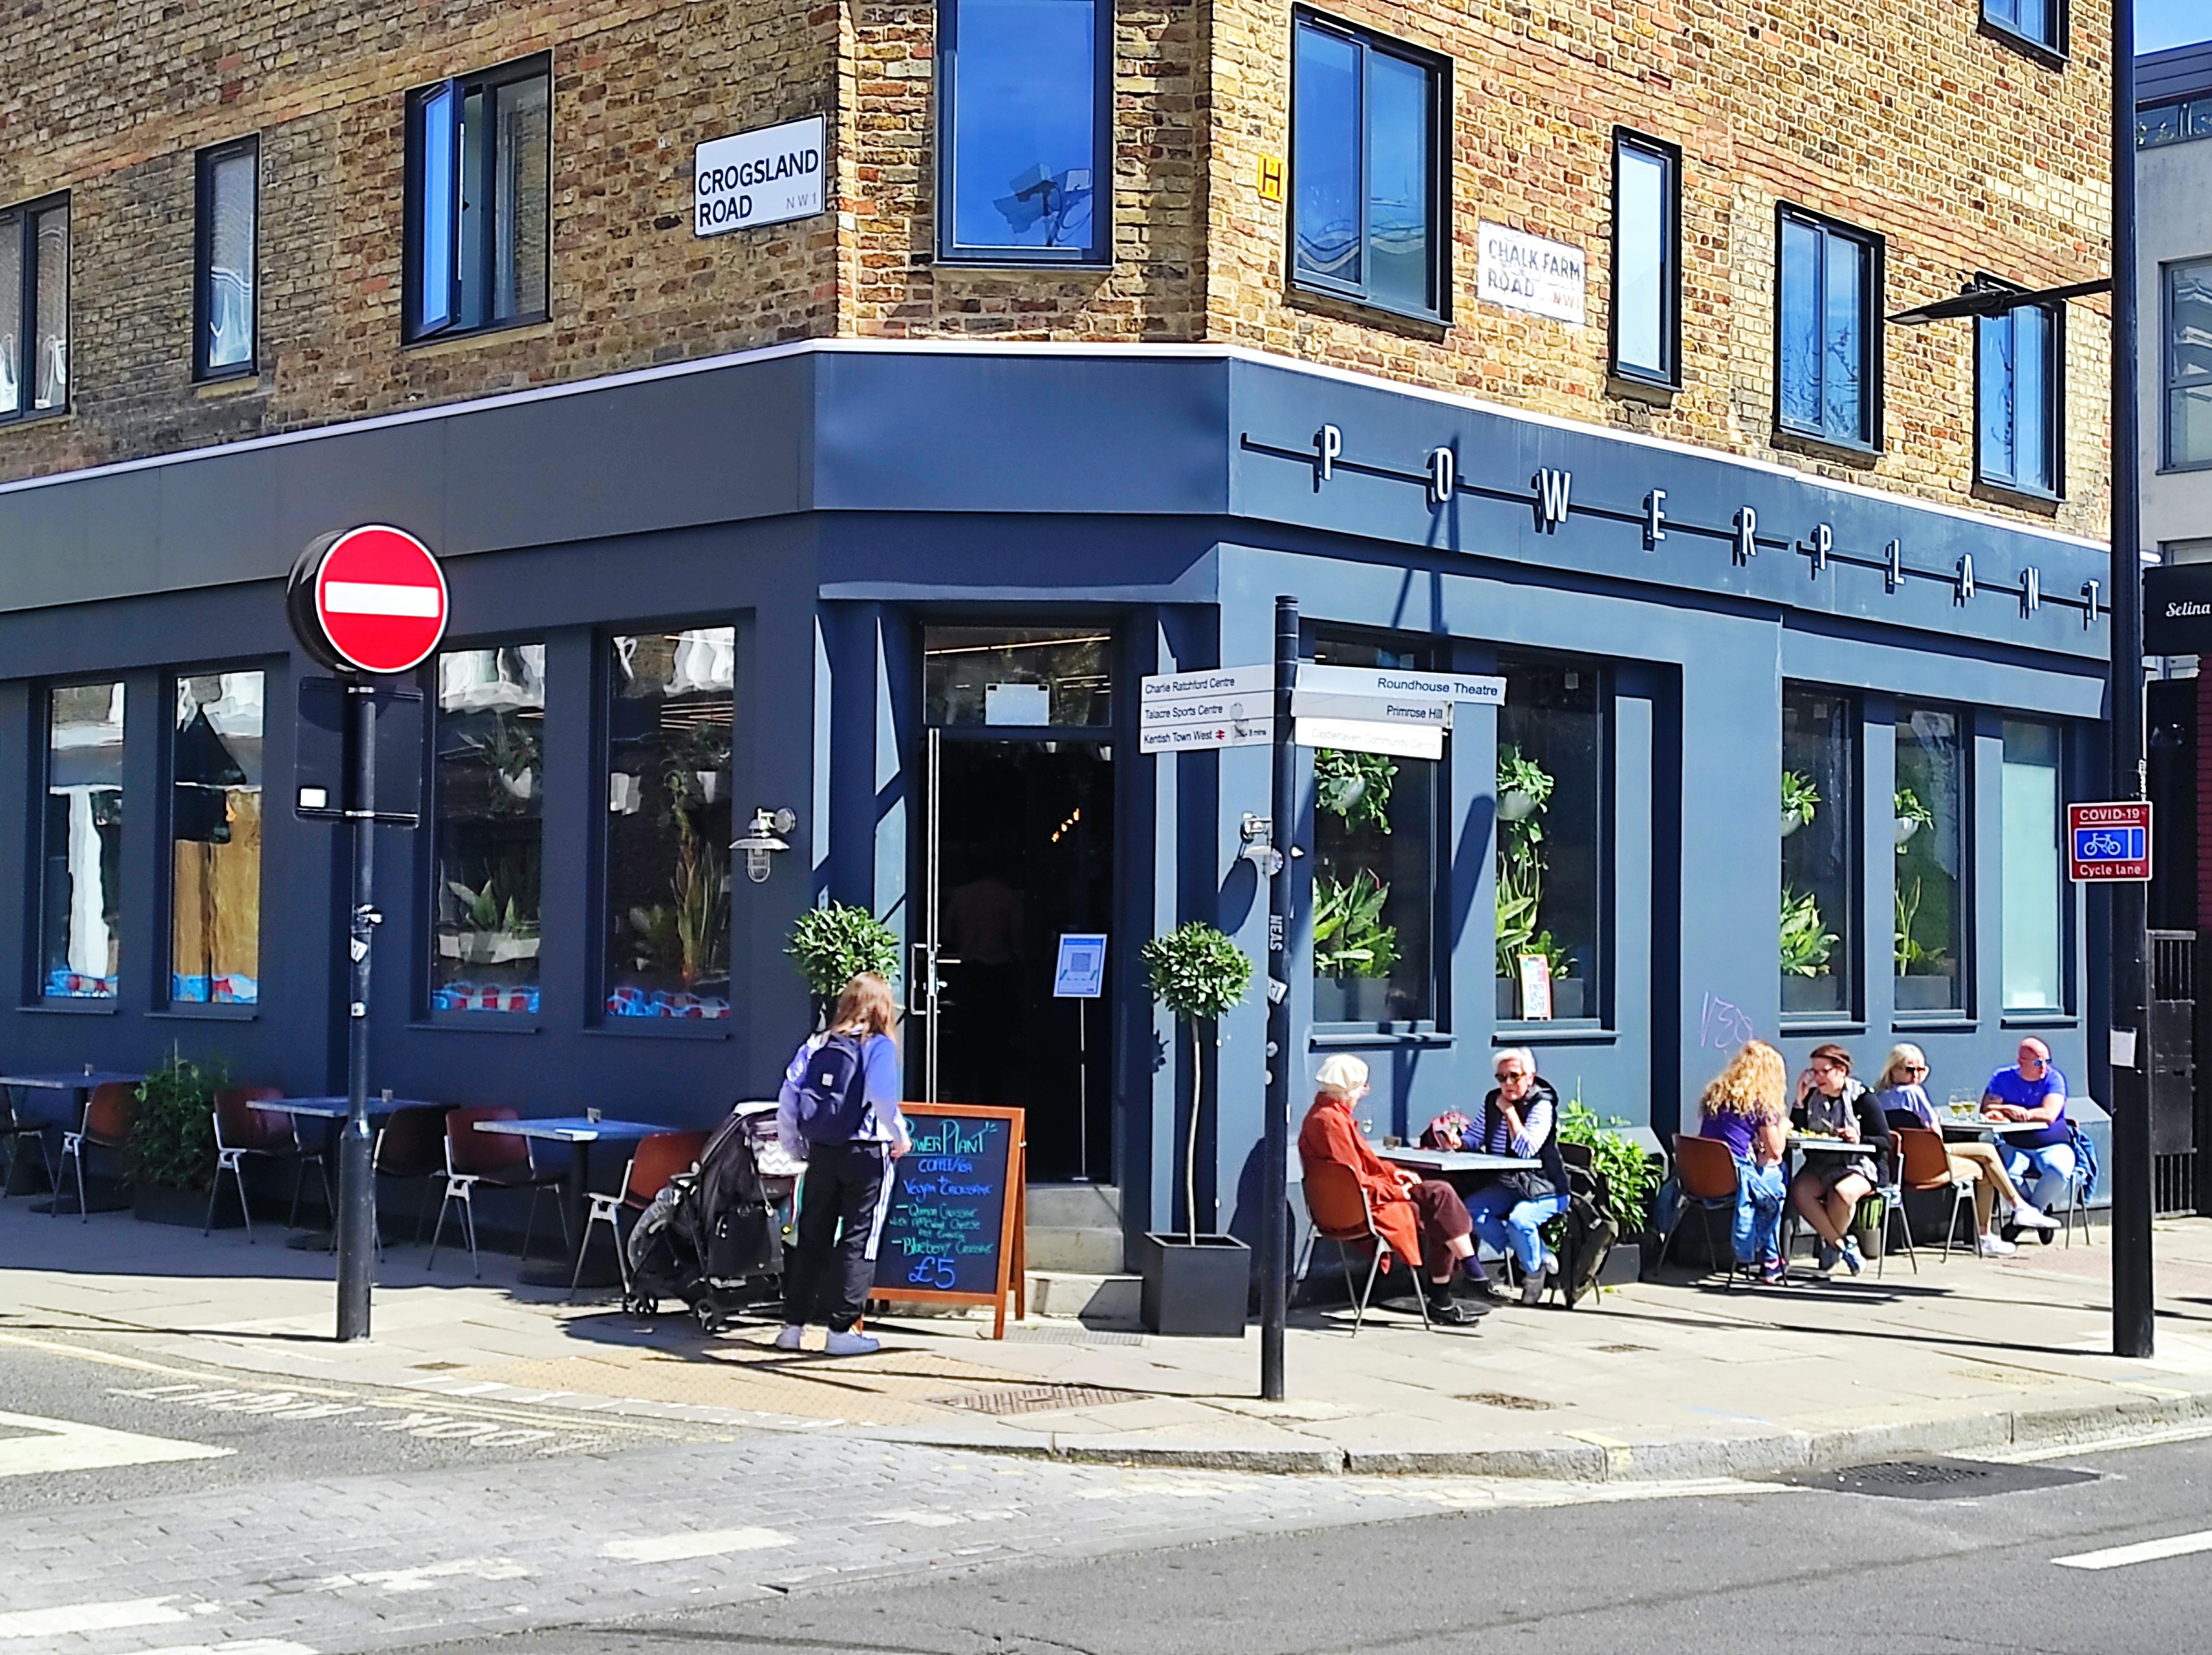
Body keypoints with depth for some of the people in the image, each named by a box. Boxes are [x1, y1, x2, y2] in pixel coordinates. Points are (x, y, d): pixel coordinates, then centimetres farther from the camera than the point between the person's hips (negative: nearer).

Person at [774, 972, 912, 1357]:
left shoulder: (815, 1045, 7)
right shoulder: (880, 1047, -6)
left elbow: (787, 1100, 3)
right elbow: (884, 1100, -20)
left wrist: (795, 1149, 11)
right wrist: (900, 1138, -5)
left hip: (821, 1153, 5)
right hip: (866, 1154, -5)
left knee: (811, 1240, 12)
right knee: (858, 1242, 2)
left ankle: (793, 1325, 15)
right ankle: (841, 1330, 0)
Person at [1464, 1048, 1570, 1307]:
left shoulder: (1542, 1104, -15)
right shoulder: (1492, 1101, 6)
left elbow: (1527, 1150, -26)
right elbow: (1477, 1138, 11)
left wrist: (1509, 1112, -20)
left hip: (1544, 1189, -7)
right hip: (1506, 1186, 7)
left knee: (1519, 1220, -34)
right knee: (1471, 1211, -15)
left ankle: (1534, 1270, 0)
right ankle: (1541, 1256, -2)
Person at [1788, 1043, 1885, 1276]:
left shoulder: (1862, 1098, -1)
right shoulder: (1812, 1097, 9)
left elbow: (1885, 1142, -1)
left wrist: (1860, 1139, -20)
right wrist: (1800, 1101, -4)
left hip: (1857, 1167, -4)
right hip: (1819, 1167, 4)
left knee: (1843, 1192, -36)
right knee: (1800, 1190, -29)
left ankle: (1832, 1243, -6)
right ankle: (1844, 1244, -15)